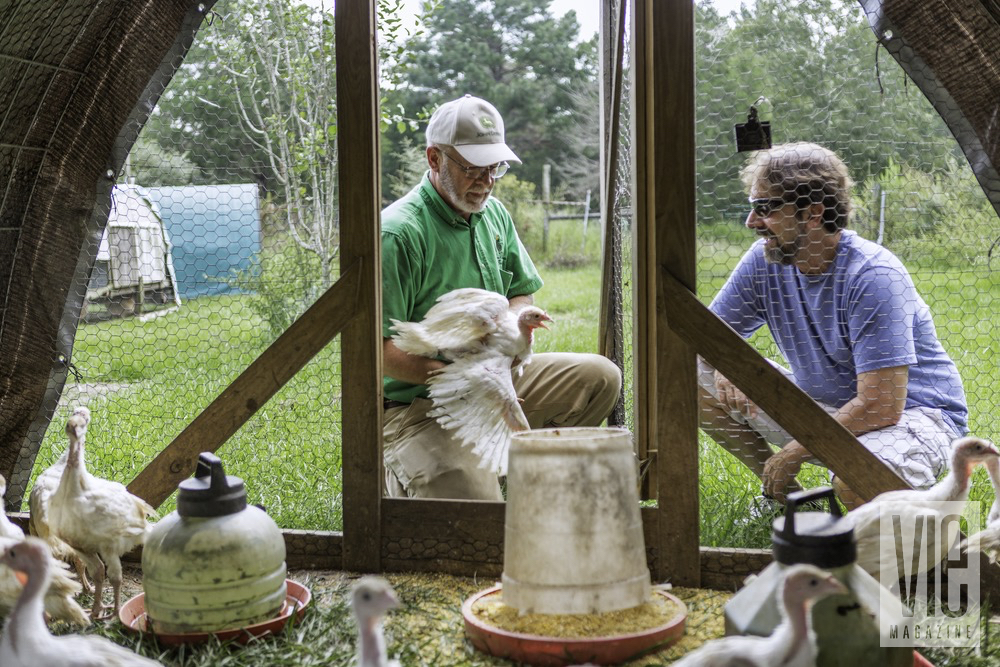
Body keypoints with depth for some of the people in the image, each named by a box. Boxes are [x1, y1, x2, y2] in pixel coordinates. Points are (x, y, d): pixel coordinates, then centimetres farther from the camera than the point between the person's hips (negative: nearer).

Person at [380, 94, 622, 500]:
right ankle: (404, 479, 8)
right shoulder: (398, 233, -19)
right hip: (419, 404, -7)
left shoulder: (494, 214, 7)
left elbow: (522, 293, 17)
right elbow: (380, 349, -22)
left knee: (600, 377, -2)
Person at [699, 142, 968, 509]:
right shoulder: (765, 260, -7)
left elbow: (880, 406, -29)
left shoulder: (874, 276, -26)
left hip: (911, 412, -6)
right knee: (697, 377, -7)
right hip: (823, 402, 7)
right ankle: (786, 495, 5)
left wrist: (796, 451, -21)